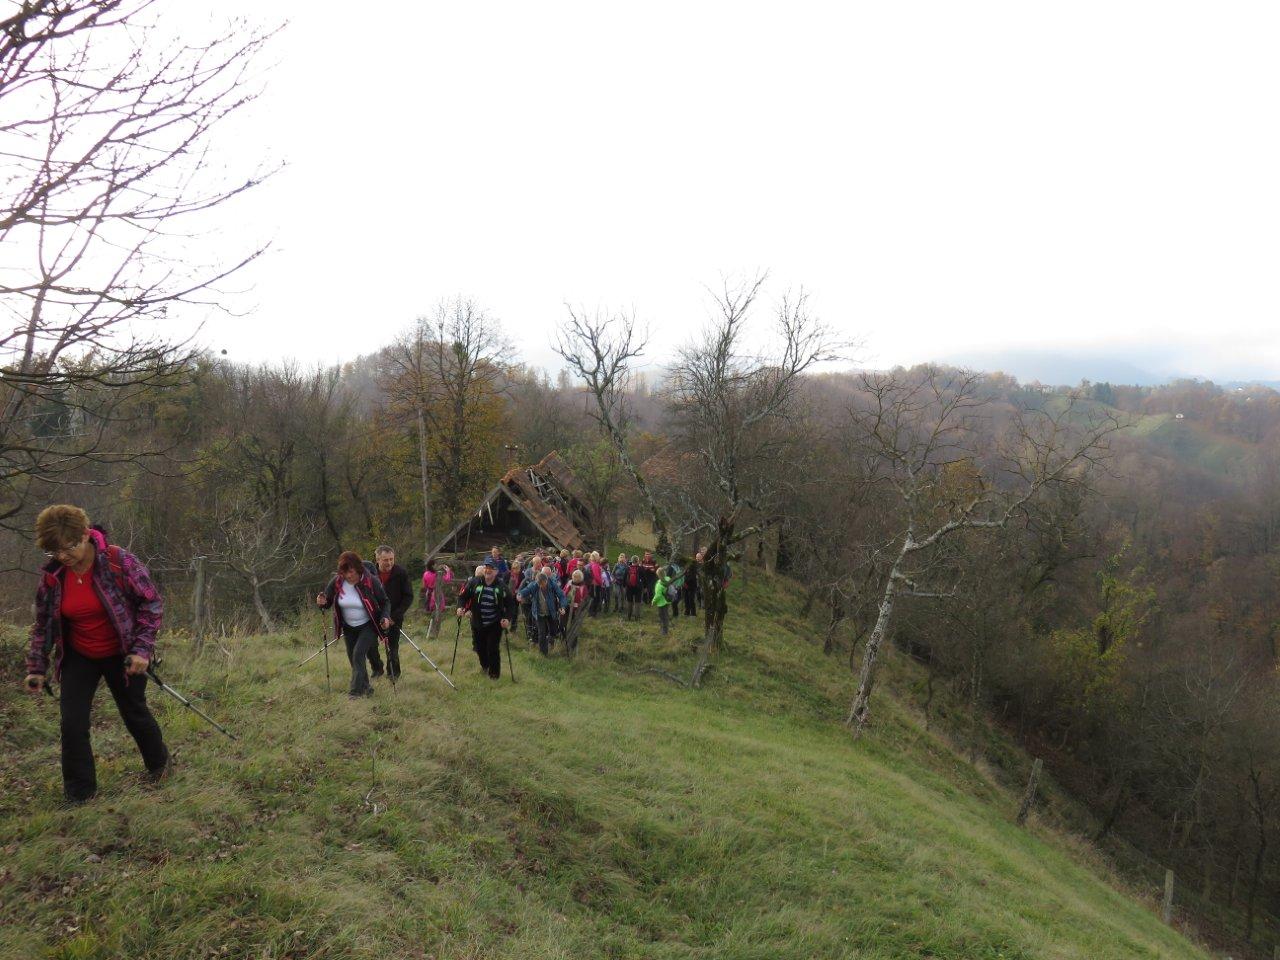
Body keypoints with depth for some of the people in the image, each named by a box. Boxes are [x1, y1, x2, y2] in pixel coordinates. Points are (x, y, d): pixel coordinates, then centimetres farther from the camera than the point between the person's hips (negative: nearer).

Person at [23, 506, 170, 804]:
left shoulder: (119, 561, -22)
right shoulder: (52, 574, -10)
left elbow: (152, 603, -14)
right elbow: (43, 623, 4)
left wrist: (142, 649, -20)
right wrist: (37, 668, 1)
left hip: (121, 656, -3)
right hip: (78, 658, 3)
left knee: (134, 712, 12)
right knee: (72, 723, -3)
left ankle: (159, 763, 38)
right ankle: (78, 792, 14)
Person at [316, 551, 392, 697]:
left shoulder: (371, 582, -20)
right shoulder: (336, 582, -12)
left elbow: (384, 602, -8)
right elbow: (327, 601, 2)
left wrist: (385, 617, -26)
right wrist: (322, 603, -22)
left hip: (369, 626, -4)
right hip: (348, 628, 4)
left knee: (358, 654, -19)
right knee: (353, 659, 10)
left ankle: (355, 691, -13)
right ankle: (366, 688, 29)